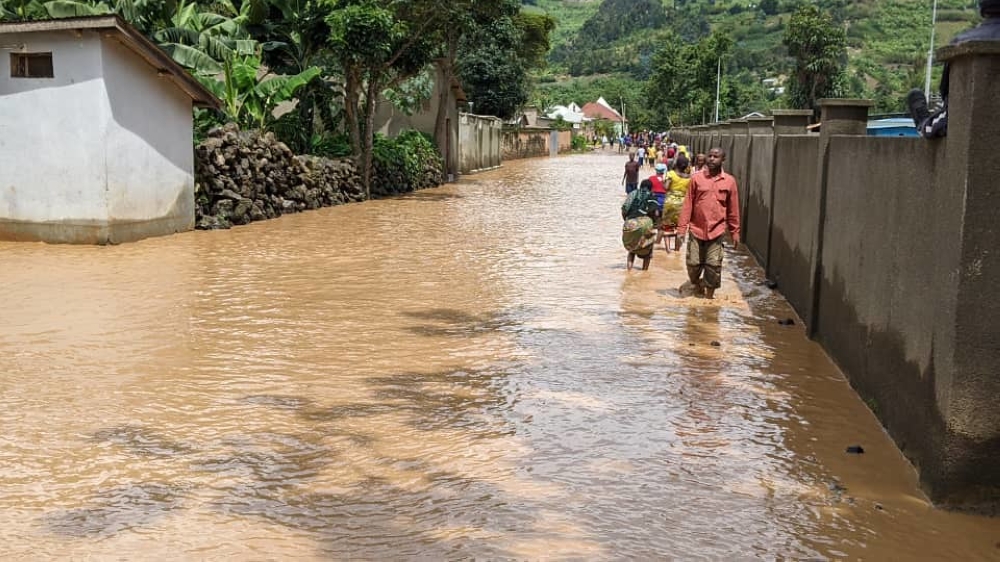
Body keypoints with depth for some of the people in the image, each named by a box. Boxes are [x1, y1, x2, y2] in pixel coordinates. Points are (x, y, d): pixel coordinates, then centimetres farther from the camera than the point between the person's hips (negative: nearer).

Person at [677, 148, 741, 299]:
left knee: (713, 265, 0)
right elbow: (687, 205, 1)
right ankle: (697, 285, 31)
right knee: (693, 263, 3)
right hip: (696, 229, 0)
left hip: (716, 231, 0)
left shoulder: (729, 181, 2)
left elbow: (733, 210, 6)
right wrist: (681, 228, -3)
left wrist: (735, 232, 7)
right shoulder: (696, 178, 0)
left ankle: (709, 295, 16)